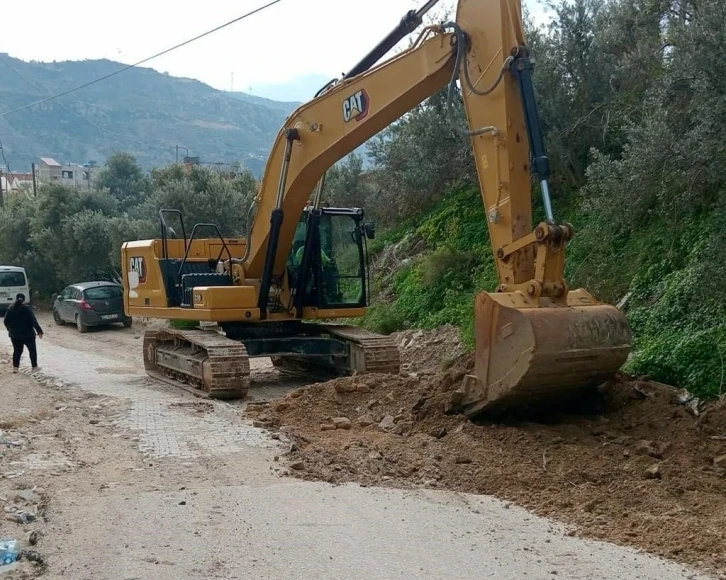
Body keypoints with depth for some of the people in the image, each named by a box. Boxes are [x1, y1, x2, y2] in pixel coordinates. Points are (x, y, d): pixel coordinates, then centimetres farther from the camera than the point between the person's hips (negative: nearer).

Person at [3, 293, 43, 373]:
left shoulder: (10, 309, 1)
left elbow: (6, 321, 6)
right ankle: (34, 366, 13)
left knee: (17, 350, 12)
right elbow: (34, 321, -16)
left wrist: (10, 329, 22)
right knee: (32, 350, 11)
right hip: (27, 334, -3)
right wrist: (39, 331, -13)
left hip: (15, 334, 4)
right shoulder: (27, 309, -12)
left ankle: (15, 367, 3)